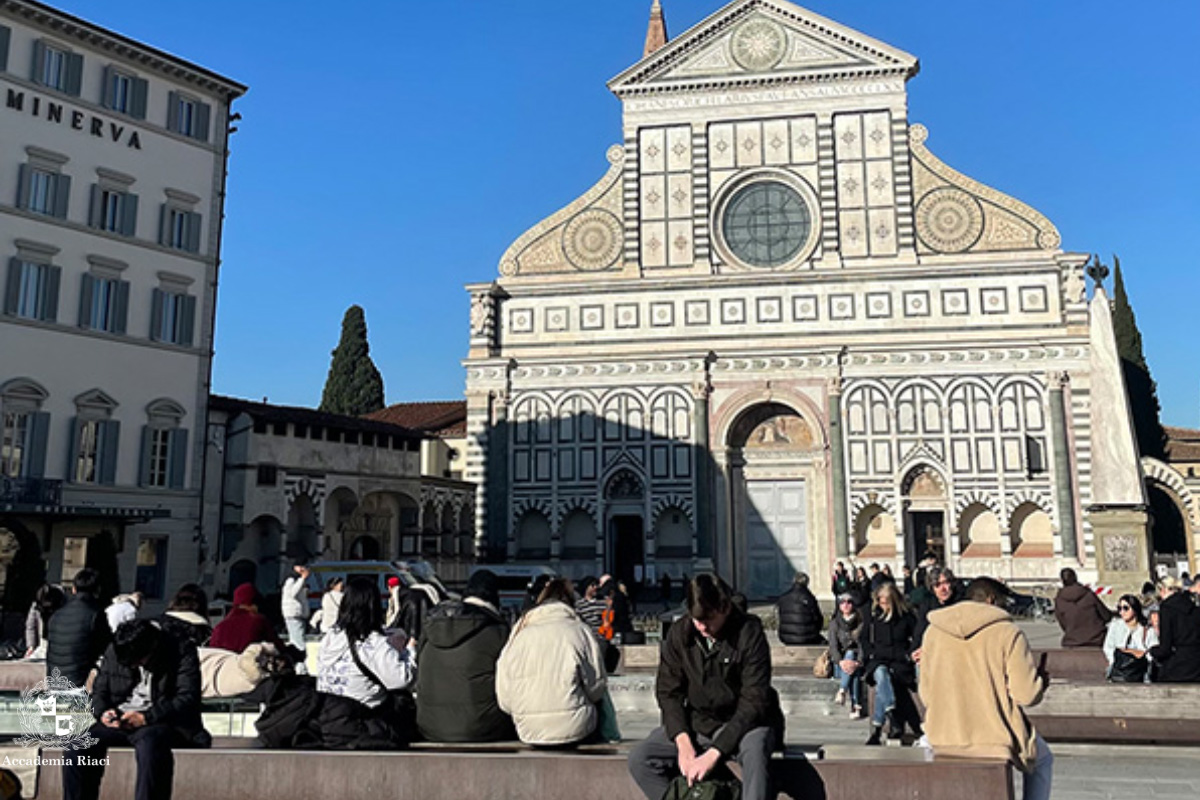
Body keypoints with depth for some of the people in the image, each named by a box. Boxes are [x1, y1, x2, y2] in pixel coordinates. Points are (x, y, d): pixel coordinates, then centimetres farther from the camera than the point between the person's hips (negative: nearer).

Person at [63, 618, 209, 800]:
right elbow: (99, 691, 16)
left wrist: (146, 717, -24)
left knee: (149, 742, -38)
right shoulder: (114, 652, 7)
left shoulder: (182, 651, -8)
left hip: (160, 721, -5)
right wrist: (103, 713, -7)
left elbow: (187, 698, -15)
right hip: (118, 722, 5)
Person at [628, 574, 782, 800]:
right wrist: (683, 743, -18)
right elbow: (668, 693, -1)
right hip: (697, 723, 4)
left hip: (745, 723, -4)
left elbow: (754, 703, -20)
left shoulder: (750, 633, -18)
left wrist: (713, 753, -26)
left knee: (754, 752, -38)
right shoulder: (678, 634, -6)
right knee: (639, 760, -15)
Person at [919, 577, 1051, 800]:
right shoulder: (1008, 633, -8)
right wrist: (1041, 683, 12)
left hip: (943, 742, 3)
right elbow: (1026, 695, -10)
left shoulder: (933, 630, 3)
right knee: (1043, 760, 29)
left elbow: (926, 692, 5)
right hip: (996, 738, -2)